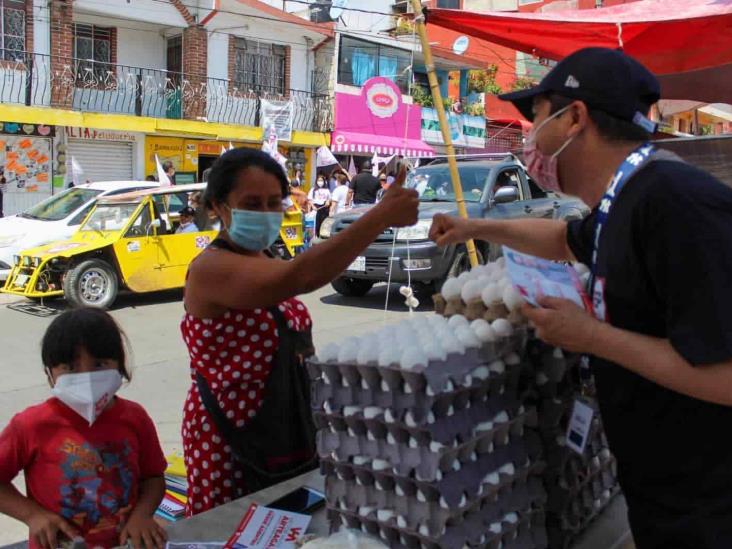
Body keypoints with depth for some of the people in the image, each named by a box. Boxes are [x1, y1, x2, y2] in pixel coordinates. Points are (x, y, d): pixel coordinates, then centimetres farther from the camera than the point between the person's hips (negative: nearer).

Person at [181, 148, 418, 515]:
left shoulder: (267, 263, 6)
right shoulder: (210, 268, -21)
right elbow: (299, 276, -39)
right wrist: (380, 217, -40)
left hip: (288, 433, 8)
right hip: (228, 444, -8)